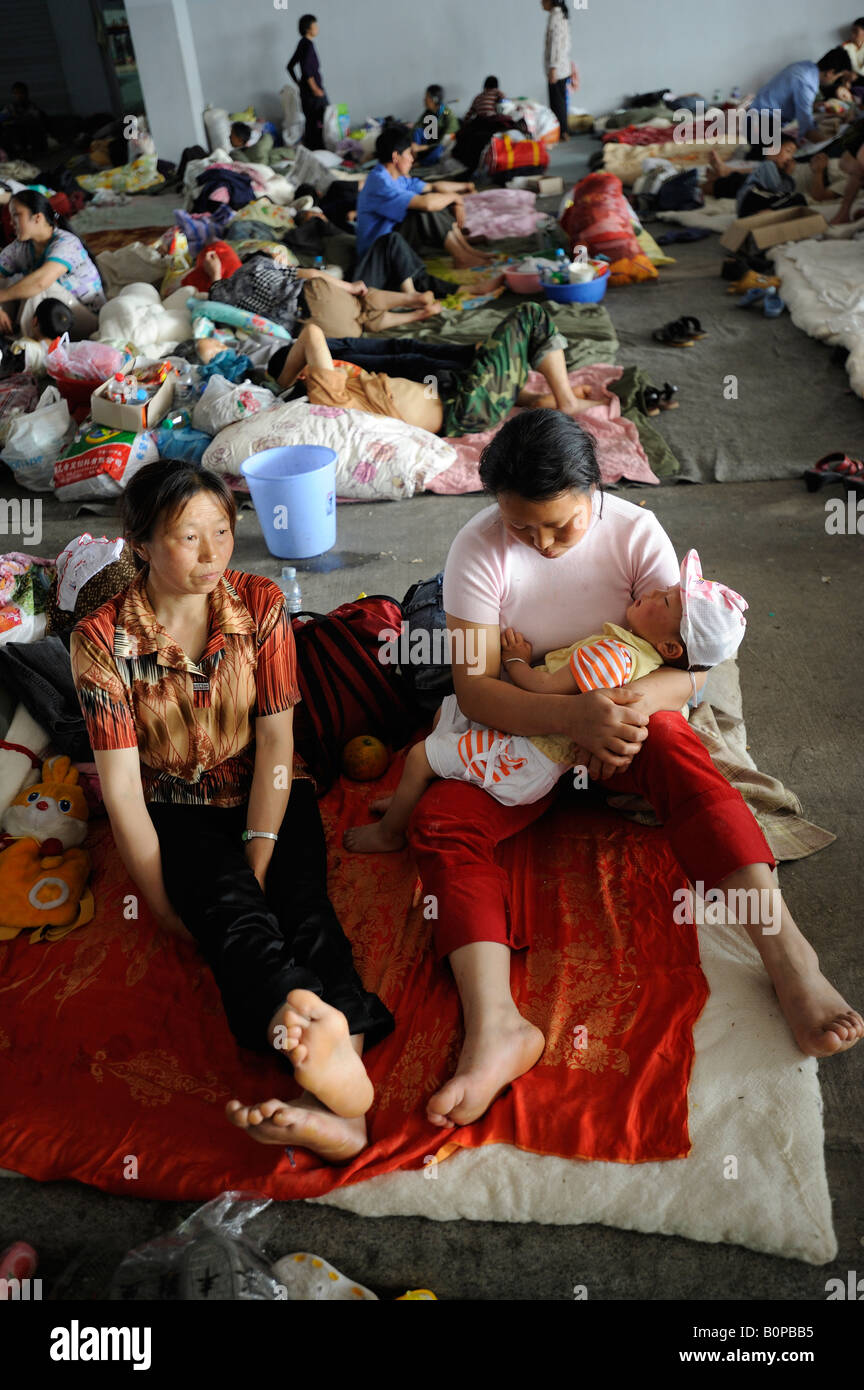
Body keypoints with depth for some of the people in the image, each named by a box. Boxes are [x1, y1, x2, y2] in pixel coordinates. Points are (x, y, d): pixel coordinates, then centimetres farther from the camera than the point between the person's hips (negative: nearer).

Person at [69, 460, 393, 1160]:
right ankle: (326, 1046, -60)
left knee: (300, 898, -27)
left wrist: (258, 862, -17)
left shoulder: (261, 603, -7)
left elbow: (275, 741, -10)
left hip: (268, 794, 2)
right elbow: (121, 785, -13)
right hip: (177, 809, -2)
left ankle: (339, 1091, -48)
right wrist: (164, 903, -16)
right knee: (228, 905, -32)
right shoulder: (102, 638, -11)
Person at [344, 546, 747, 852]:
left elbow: (546, 688, -27)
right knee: (444, 714, 24)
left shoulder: (613, 655, -30)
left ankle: (390, 832, 21)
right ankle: (414, 795, 37)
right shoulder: (638, 649, 2)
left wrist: (515, 661, -10)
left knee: (420, 757, -3)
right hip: (524, 724, 10)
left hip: (529, 754, -10)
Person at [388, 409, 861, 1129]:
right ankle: (495, 1027, -40)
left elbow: (686, 664, -12)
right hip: (519, 730, 1)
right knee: (438, 821, -25)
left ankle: (789, 957, -42)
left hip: (625, 712, 0)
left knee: (673, 744, -35)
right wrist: (572, 715, -38)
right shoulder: (479, 548, -13)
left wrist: (632, 706, -36)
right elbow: (474, 686, -20)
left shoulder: (635, 531, -10)